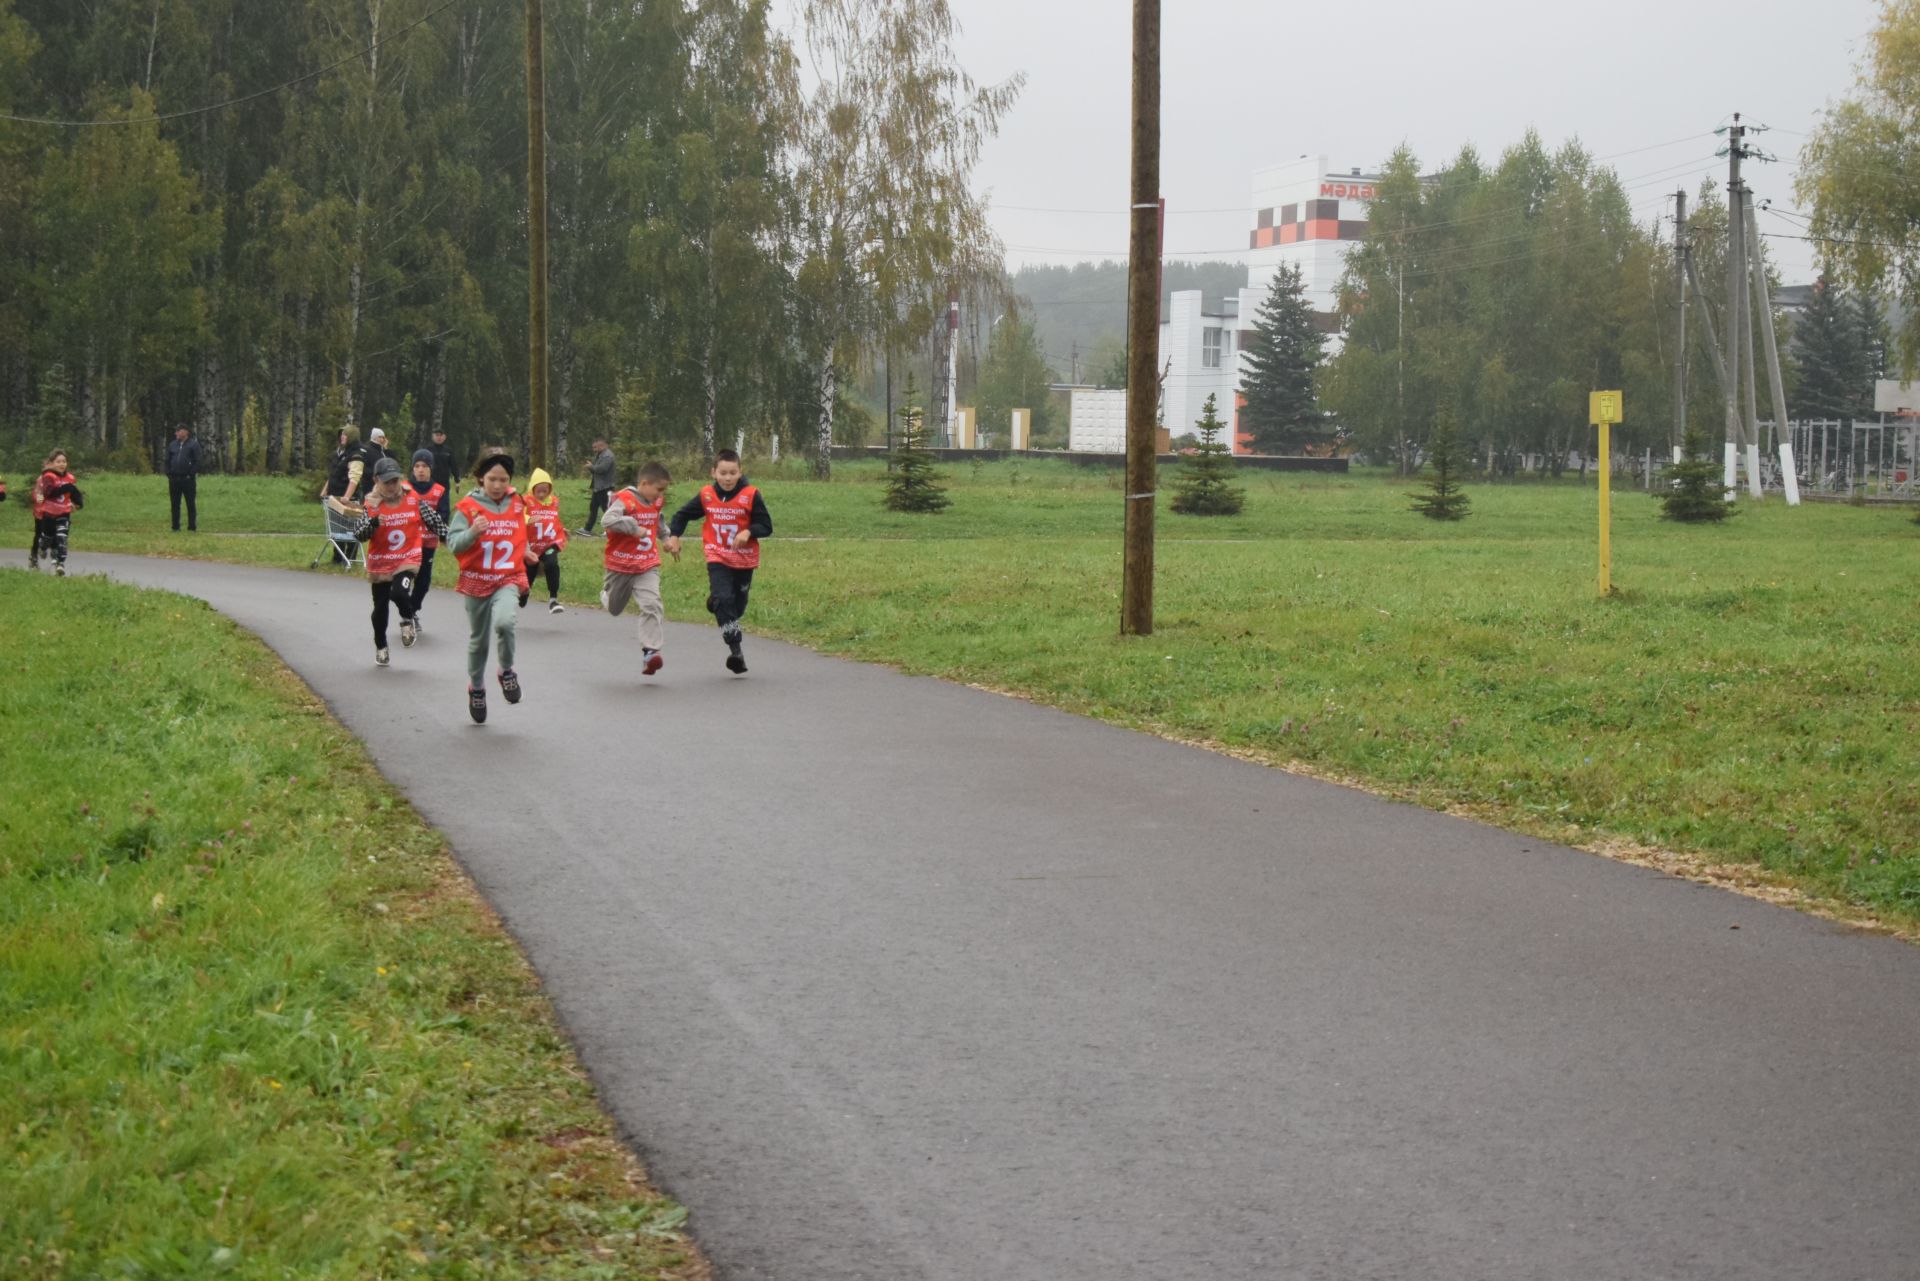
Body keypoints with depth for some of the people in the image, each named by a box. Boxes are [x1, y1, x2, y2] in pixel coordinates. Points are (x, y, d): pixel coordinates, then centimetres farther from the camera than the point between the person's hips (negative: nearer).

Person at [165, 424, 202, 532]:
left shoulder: (194, 444, -1)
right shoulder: (172, 445, 14)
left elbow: (197, 461, -5)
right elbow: (168, 461, 16)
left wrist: (192, 474, -13)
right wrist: (169, 474, 5)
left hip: (188, 479, -5)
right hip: (174, 479, 5)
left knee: (190, 504, 0)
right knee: (175, 505, 6)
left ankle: (192, 527, 3)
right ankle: (175, 527, 10)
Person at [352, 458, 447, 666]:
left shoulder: (413, 500, -6)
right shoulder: (373, 505, -8)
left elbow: (433, 521, 4)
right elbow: (358, 535, -13)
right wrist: (373, 523, -31)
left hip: (407, 559, -1)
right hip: (380, 564, 1)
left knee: (399, 593, -27)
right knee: (380, 608, 11)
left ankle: (407, 620, 6)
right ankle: (380, 647, 31)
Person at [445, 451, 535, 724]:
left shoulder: (517, 505, 3)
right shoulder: (468, 507, -8)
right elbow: (453, 544, -16)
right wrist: (472, 532, -32)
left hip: (508, 579, 0)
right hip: (476, 581, 0)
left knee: (504, 622, -29)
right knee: (478, 640, 14)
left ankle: (507, 671, -3)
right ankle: (476, 688, 37)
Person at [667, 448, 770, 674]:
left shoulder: (751, 495, -9)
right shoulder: (706, 496, -2)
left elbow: (766, 526, -8)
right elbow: (683, 515, 12)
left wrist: (748, 532, -26)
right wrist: (673, 535, -2)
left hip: (745, 561, 1)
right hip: (718, 559, 0)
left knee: (738, 607, 14)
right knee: (723, 599, -21)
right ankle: (735, 651, -21)